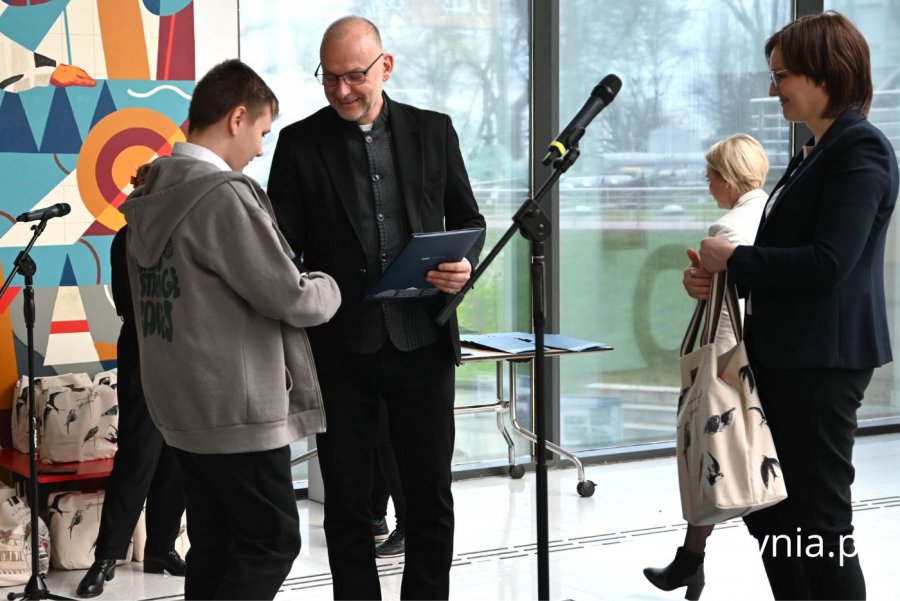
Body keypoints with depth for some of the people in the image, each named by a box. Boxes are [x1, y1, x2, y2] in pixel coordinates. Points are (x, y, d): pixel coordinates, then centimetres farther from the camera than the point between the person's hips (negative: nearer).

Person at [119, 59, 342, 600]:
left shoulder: (151, 196, 9)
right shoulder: (223, 195, -19)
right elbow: (291, 298, -18)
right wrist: (331, 287, 3)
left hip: (180, 405, 9)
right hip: (238, 409, -9)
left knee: (214, 546, 14)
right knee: (272, 542, 1)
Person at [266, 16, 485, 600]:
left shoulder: (433, 131, 5)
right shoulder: (299, 143, 0)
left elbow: (467, 219, 12)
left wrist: (465, 265, -10)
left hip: (422, 343, 1)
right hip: (340, 349, -1)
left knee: (431, 495, 9)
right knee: (346, 501, 7)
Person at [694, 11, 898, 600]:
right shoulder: (820, 150, 16)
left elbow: (827, 263, -23)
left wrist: (735, 258, -13)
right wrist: (725, 278, 6)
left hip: (824, 360, -10)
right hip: (785, 354, 10)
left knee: (820, 518, -1)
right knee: (768, 508, 15)